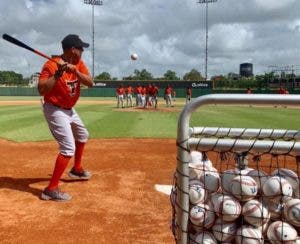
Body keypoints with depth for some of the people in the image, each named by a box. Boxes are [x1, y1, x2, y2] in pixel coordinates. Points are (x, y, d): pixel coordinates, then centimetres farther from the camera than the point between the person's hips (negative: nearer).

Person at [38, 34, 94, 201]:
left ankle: (77, 169, 45)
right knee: (68, 148, -18)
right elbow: (41, 90, -31)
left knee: (83, 135, 25)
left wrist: (74, 70, -28)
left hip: (69, 109, 9)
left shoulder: (78, 63, 0)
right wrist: (58, 73, -37)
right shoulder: (51, 65, -22)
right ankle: (51, 189, -13)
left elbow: (90, 83, -13)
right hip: (55, 110, -9)